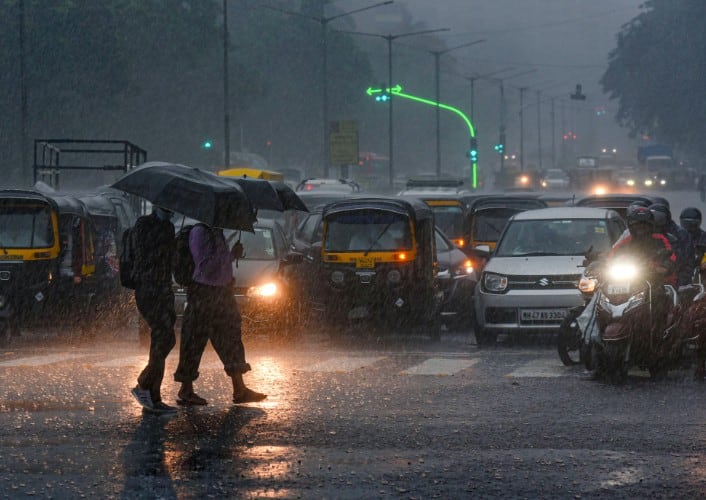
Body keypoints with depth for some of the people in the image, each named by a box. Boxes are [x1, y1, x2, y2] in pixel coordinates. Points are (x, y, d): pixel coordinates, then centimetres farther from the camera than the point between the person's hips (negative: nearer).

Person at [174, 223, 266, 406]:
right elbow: (204, 266, -22)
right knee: (194, 342, -1)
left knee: (231, 339, 9)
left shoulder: (217, 232, 11)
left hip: (222, 292, 9)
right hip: (203, 293, -9)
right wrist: (231, 255, -21)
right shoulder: (200, 232, -16)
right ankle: (185, 391, 8)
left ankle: (239, 390, 13)